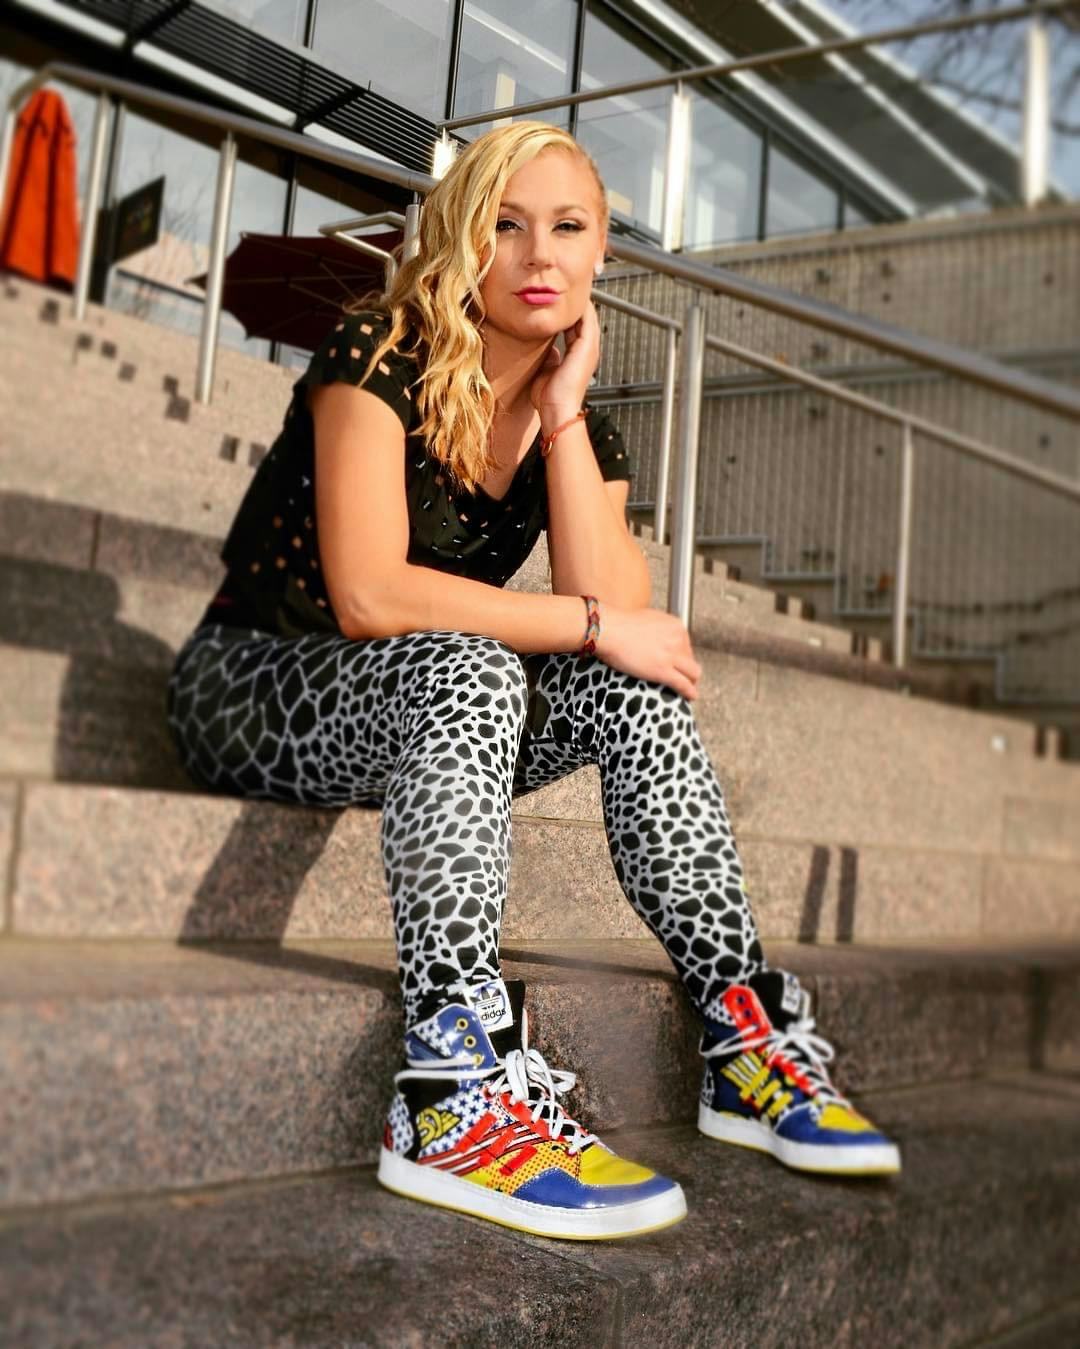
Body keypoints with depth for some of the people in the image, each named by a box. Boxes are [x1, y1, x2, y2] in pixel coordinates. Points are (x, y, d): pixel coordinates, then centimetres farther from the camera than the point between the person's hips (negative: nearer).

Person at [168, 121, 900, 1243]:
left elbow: (618, 617, -13)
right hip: (251, 689, -5)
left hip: (413, 718, 6)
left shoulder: (582, 426, 4)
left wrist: (562, 414, -12)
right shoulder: (380, 357, -14)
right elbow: (368, 596, -27)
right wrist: (592, 627, -22)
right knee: (463, 668, -35)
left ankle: (744, 1035, -17)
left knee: (637, 693, -17)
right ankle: (459, 1091, -44)